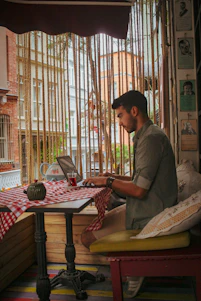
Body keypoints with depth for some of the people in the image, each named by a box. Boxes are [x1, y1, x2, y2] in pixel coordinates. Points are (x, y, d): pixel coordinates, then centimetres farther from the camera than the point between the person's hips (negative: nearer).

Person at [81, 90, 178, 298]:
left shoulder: (151, 138, -21)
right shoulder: (150, 135, 12)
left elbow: (139, 190, -26)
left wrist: (108, 181, -13)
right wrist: (115, 178, 8)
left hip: (147, 216, -11)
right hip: (146, 208, 11)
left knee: (88, 238, -8)